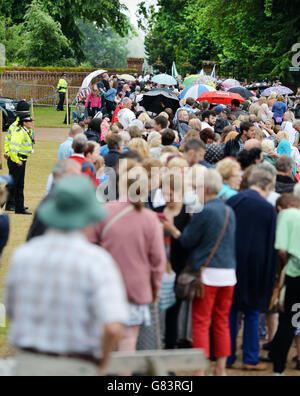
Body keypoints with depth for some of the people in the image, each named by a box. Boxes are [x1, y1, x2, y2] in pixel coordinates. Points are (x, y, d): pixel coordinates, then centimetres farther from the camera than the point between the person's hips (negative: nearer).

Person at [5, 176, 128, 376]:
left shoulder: (23, 255, -1)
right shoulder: (97, 261, -14)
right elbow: (113, 328, -25)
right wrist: (102, 363, -7)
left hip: (28, 366, 3)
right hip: (75, 370, -3)